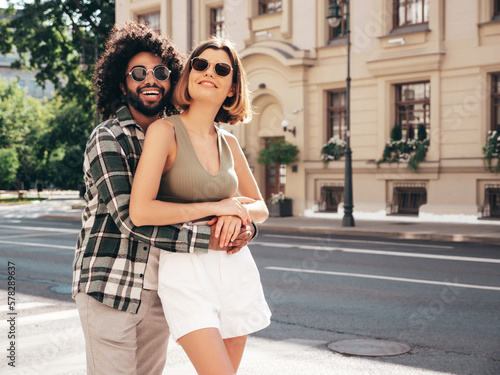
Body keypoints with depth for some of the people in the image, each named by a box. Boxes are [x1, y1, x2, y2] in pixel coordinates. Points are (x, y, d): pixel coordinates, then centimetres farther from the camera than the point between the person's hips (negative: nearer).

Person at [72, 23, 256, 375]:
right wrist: (206, 238, -24)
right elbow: (130, 218, -20)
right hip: (111, 289, -6)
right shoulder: (108, 139, -8)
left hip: (159, 290, 6)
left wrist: (245, 227, -10)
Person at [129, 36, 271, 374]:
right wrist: (216, 207, -12)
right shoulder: (164, 131, -7)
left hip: (236, 269, 6)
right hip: (186, 273, -5)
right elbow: (140, 211, -18)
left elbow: (261, 208, 17)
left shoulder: (229, 143, 9)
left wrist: (238, 214, -7)